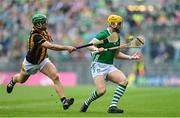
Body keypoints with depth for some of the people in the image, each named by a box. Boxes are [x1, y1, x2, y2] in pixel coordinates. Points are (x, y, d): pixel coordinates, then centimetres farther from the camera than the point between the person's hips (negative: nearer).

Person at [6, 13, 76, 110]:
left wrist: (48, 37, -8)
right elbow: (51, 46, -51)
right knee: (21, 80, 26)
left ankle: (64, 101, -27)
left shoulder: (43, 31, -15)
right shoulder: (35, 36, -39)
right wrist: (67, 48, -55)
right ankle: (13, 80, 63)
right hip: (31, 63, -5)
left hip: (43, 60, 5)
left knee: (55, 77, -21)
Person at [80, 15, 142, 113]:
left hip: (109, 66, 7)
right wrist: (97, 49, -41)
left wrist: (130, 57, 21)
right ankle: (86, 103, 7)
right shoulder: (103, 34, -10)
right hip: (98, 65, -7)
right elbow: (89, 46, -20)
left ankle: (113, 106, -18)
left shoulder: (117, 37, 14)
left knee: (124, 81, -19)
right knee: (101, 91, -22)